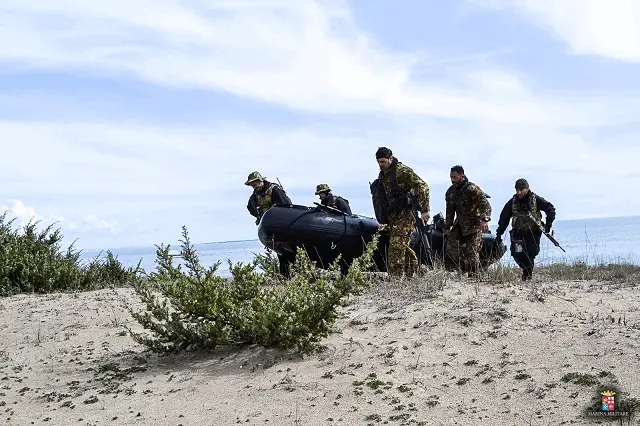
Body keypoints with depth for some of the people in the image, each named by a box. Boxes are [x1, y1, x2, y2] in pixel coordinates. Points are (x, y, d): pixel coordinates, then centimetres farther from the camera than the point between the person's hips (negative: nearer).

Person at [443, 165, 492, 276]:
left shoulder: (472, 189, -14)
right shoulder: (450, 192, 8)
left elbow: (486, 205, -21)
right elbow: (450, 211, 18)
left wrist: (485, 220, -36)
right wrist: (447, 227, 15)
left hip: (474, 225, -7)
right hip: (460, 224, 7)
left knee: (472, 252, -8)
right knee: (450, 246, -4)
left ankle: (473, 275, 1)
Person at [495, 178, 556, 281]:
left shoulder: (536, 200, -7)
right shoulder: (512, 202, -2)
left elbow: (550, 209, 1)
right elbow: (504, 218, 4)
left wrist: (548, 225, -9)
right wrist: (499, 234, 2)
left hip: (534, 232, -1)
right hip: (518, 232, 1)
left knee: (530, 254, -8)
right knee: (517, 254, -13)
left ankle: (528, 272, 18)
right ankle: (526, 270, 15)